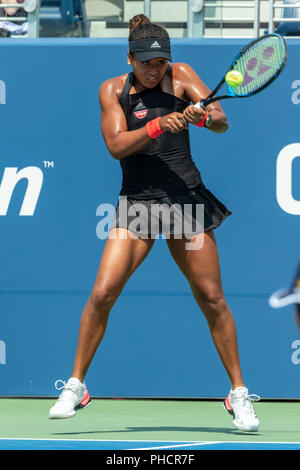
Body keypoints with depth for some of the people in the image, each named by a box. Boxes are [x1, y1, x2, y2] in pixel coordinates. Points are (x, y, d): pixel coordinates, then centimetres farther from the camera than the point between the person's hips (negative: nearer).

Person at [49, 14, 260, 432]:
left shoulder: (180, 76, 2)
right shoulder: (113, 90, 2)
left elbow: (222, 122, -7)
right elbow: (116, 145, -11)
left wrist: (203, 116, -30)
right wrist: (157, 126, -26)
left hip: (186, 199, 0)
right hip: (137, 201, 0)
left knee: (211, 298, 0)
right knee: (102, 293, -12)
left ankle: (239, 394, 11)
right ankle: (76, 386, 1)